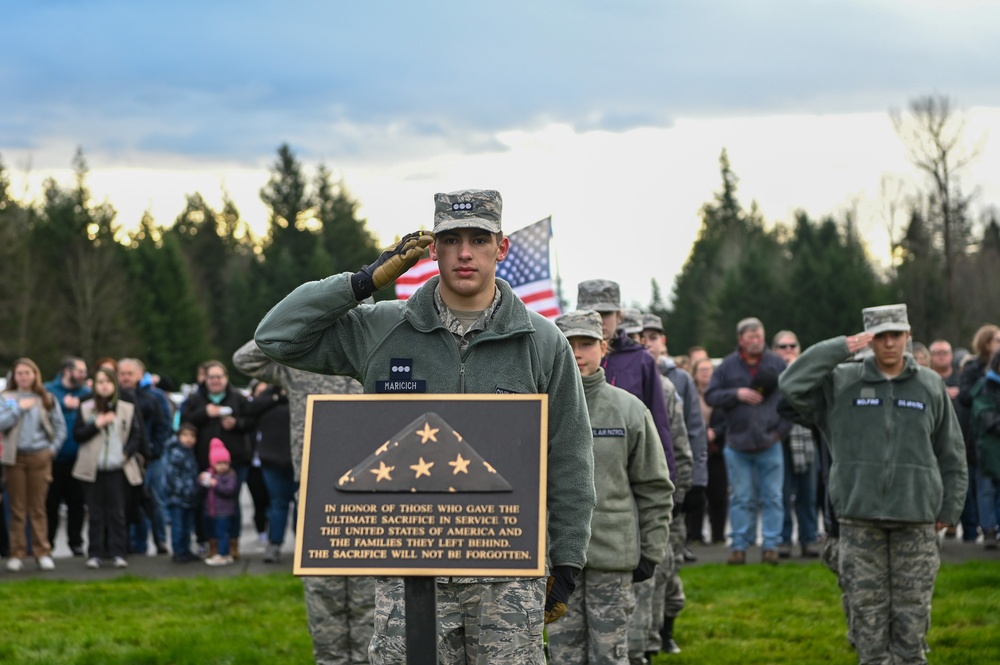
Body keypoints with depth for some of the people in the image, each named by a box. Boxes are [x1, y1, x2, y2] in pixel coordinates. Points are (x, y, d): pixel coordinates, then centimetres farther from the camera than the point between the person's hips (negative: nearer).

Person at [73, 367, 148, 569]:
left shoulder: (127, 409, 6)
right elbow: (77, 434, 3)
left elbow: (136, 435, 7)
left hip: (116, 468, 0)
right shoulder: (86, 409, 7)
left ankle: (118, 553, 2)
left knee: (117, 512, 0)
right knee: (95, 513, 3)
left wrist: (127, 452, -9)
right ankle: (95, 554, 6)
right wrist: (96, 425, -11)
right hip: (92, 468, 0)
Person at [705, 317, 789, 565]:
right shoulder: (728, 366, 2)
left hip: (770, 443, 0)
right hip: (738, 444, 0)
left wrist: (781, 428, -2)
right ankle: (739, 545, 10)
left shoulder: (777, 364, 1)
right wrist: (736, 394, -13)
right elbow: (711, 396, 2)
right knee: (742, 498, 5)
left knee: (772, 497, 2)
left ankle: (770, 545, 7)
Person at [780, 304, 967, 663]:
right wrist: (840, 348, -11)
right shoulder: (841, 382, 3)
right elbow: (792, 384, -11)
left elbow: (951, 453, 10)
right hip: (860, 517, 0)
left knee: (912, 608, 3)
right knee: (867, 608, 3)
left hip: (916, 518, 0)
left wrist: (949, 509, 7)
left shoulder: (930, 385, 6)